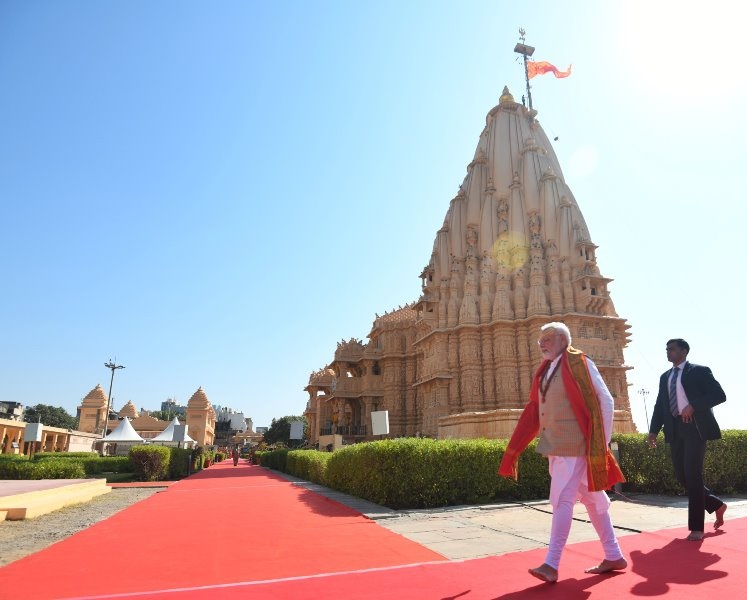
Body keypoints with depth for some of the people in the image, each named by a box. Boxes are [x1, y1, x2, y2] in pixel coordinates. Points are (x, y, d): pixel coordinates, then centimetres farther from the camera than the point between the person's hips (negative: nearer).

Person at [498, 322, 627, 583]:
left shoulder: (580, 363, -8)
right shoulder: (544, 371, 12)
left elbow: (605, 402, -8)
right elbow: (535, 412, 14)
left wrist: (601, 444, -11)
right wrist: (515, 448, 12)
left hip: (573, 445, -7)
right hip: (555, 446, 7)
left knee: (562, 500, -7)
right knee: (592, 500, 16)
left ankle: (551, 564, 0)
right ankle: (613, 556, 27)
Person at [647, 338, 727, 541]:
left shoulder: (699, 371, 0)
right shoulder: (664, 377, 17)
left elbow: (719, 395, -9)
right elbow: (660, 405, 14)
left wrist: (693, 406, -20)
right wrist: (653, 430, 5)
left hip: (694, 427, -6)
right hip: (675, 429, 6)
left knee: (693, 474, -8)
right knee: (681, 475, 7)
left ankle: (696, 527, 1)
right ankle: (716, 505, 30)